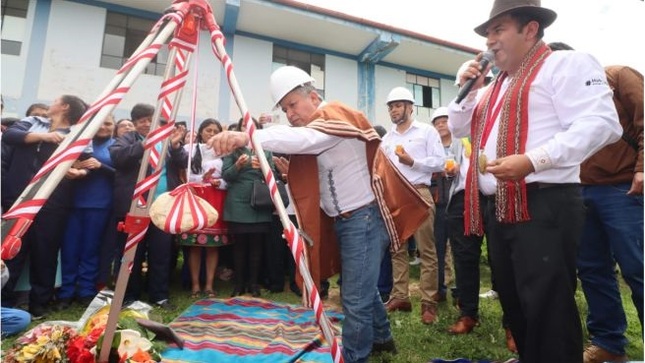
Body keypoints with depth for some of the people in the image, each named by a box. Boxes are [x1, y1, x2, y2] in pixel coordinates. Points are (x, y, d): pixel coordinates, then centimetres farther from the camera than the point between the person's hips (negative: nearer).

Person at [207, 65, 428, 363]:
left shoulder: (336, 115, -17)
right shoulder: (313, 127, 14)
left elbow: (303, 138, -38)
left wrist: (248, 137, -49)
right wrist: (289, 172, -3)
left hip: (364, 217, -10)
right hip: (343, 220, 10)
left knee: (356, 297, -4)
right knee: (361, 287, 23)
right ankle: (381, 338, 44)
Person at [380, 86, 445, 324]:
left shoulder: (427, 131, 5)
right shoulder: (387, 138, 20)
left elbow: (439, 162, -3)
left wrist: (413, 162, -12)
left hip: (419, 194, -5)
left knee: (426, 250, -2)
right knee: (397, 249, 8)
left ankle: (429, 302, 6)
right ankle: (400, 297, 18)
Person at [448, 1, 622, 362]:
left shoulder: (567, 64, -2)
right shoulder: (496, 85, 23)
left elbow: (601, 123, -15)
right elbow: (459, 129, 24)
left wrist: (532, 160, -24)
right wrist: (469, 90, 11)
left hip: (542, 206, -8)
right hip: (496, 209, 9)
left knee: (548, 310, -2)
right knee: (513, 301, 18)